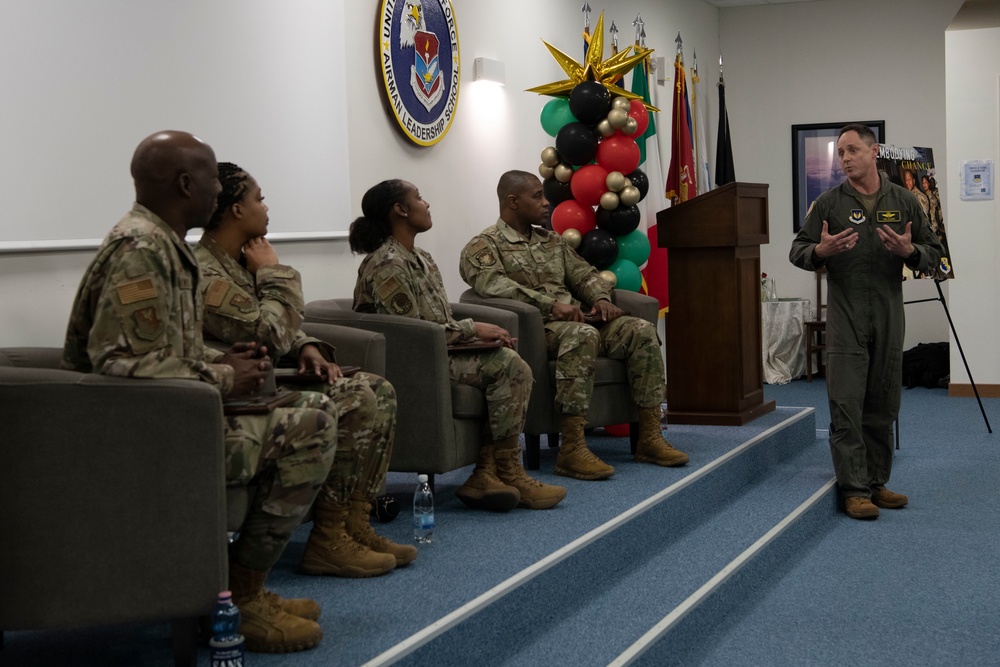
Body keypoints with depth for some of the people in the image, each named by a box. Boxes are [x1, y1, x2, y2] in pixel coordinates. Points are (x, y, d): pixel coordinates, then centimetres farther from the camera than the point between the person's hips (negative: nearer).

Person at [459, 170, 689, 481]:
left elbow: (584, 273, 26)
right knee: (582, 335, -38)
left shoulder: (552, 241, 26)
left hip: (575, 321, 8)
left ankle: (650, 438, -14)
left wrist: (602, 298, 1)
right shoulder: (483, 246, 0)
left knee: (641, 330, -14)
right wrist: (551, 304, -27)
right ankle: (571, 450, -39)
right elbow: (493, 284, -18)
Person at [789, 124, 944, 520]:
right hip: (845, 317, -2)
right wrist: (820, 251, -17)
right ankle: (854, 490, -2)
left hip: (889, 316, 2)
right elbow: (797, 252, 5)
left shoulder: (903, 202, 8)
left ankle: (876, 482, 20)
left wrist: (910, 251, -12)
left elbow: (933, 253, 10)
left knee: (882, 406, 9)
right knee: (846, 405, -7)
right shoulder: (828, 203, 4)